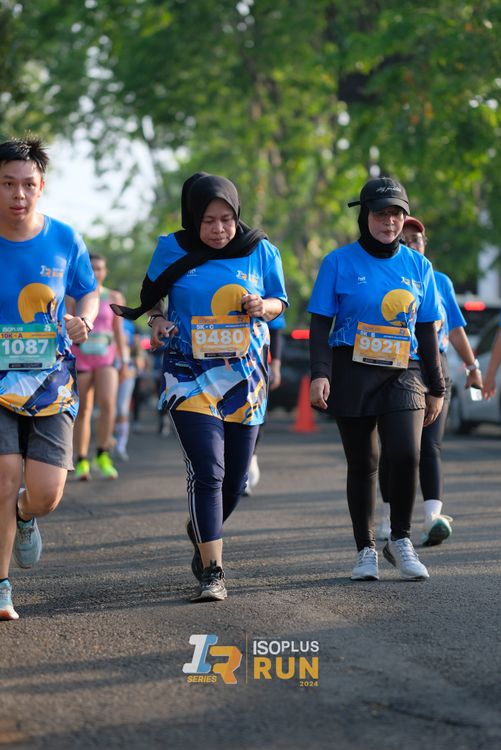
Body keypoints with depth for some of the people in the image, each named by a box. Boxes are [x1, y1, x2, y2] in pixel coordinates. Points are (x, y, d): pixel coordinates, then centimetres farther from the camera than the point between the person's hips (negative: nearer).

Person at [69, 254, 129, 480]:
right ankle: (81, 463, 7)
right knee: (82, 411, -2)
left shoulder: (114, 298, 6)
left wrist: (124, 362, 5)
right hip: (80, 358, -1)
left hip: (106, 359, 1)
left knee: (108, 404, -20)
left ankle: (102, 457, -9)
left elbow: (119, 332, 9)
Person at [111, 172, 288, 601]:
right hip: (191, 377, -2)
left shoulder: (261, 251, 2)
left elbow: (279, 302, 10)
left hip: (245, 377, 3)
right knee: (207, 471, -17)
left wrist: (262, 306, -13)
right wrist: (158, 321, -7)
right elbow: (152, 295, 13)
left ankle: (204, 534, 41)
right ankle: (212, 572, -15)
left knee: (235, 478, 10)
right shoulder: (173, 250, 0)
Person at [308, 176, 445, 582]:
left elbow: (428, 331, 14)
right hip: (353, 375, -1)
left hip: (403, 374, 1)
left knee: (406, 455, -16)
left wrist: (437, 388, 14)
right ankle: (366, 550, 16)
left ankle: (400, 540, 3)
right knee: (363, 464, 4)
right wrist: (320, 373, -12)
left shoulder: (418, 266, 10)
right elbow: (321, 323, 1)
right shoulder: (340, 262, 2)